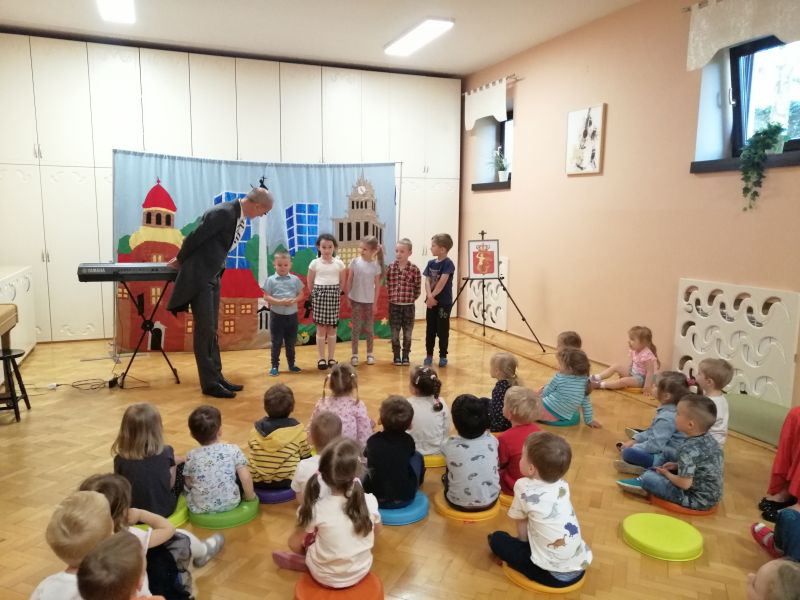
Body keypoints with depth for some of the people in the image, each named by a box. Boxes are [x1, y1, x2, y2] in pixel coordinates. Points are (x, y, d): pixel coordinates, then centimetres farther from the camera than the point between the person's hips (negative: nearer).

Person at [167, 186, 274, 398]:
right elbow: (194, 238, -16)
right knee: (205, 331, -3)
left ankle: (217, 377, 20)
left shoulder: (241, 217, 5)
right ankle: (210, 383, 4)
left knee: (211, 330, 12)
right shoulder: (223, 213, -23)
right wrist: (180, 260, 0)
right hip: (199, 277, -8)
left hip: (213, 276, 9)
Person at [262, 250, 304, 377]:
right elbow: (266, 297, -8)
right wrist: (279, 302, -20)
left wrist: (294, 300, -15)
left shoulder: (295, 279, 2)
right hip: (277, 315, -2)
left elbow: (301, 295, 6)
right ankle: (275, 366, 14)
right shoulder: (271, 280, -5)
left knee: (291, 342, 13)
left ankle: (291, 364, 26)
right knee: (276, 342, 4)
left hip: (292, 315, 2)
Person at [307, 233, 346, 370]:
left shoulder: (339, 264, 0)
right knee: (321, 328, 2)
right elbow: (310, 283, 5)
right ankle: (321, 358, 10)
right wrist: (316, 294, 4)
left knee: (332, 328, 6)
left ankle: (331, 358, 16)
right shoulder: (314, 263, -2)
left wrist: (335, 293, 3)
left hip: (333, 295, 1)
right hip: (319, 295, -1)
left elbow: (342, 283, 8)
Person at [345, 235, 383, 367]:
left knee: (369, 328, 9)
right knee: (356, 328, 5)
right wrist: (348, 298, -1)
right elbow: (349, 281, 0)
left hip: (369, 301, 0)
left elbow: (377, 286, -2)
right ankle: (354, 355, 13)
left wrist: (375, 303, -3)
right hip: (356, 300, 0)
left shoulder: (376, 266, -7)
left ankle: (370, 354, 22)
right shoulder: (355, 262, -6)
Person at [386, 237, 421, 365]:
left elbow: (418, 288, -3)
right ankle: (396, 356, 20)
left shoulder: (414, 269, -9)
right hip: (394, 305, 1)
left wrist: (410, 298, -3)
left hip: (408, 306, -1)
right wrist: (392, 296, 1)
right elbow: (387, 285, 7)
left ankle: (406, 356, 22)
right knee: (394, 333, 7)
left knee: (407, 333, 9)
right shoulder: (390, 268, -2)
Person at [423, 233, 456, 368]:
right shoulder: (431, 263, 7)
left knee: (442, 330, 2)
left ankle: (443, 356, 14)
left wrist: (433, 296, -14)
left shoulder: (448, 264, -12)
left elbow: (442, 282, -19)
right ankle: (429, 355, 22)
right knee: (430, 330, 11)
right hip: (431, 301, 6)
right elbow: (427, 281, 0)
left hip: (444, 302, -6)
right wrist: (429, 296, -15)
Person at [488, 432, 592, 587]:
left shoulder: (523, 486, -11)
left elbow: (521, 523, 2)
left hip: (554, 575, -6)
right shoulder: (562, 485, 3)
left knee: (497, 538, 9)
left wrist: (523, 541, 18)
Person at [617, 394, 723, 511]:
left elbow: (684, 484, -26)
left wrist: (666, 474, -8)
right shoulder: (710, 439, -1)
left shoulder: (688, 449, -28)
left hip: (697, 499, -9)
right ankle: (645, 484, 18)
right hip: (712, 496, 9)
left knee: (648, 477, -6)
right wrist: (677, 466, 9)